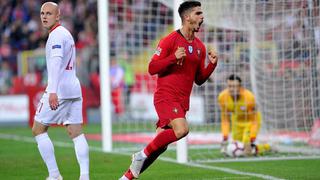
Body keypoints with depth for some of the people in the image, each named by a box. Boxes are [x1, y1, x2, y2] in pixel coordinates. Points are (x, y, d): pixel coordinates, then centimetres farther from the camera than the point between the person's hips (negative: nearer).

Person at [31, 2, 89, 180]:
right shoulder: (66, 34, 20)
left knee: (38, 129, 1)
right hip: (74, 89, 9)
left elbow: (56, 62, -25)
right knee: (76, 133, 3)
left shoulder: (56, 35, -11)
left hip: (59, 90, -9)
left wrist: (53, 91, -36)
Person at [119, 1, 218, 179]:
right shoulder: (170, 40, -6)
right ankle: (143, 154, -11)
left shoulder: (200, 47, 13)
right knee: (182, 130, -29)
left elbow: (199, 79, 18)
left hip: (182, 102, 7)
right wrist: (174, 57, -20)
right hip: (166, 96, -7)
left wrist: (212, 64, 1)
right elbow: (152, 68, -8)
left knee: (160, 144, 3)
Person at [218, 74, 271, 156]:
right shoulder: (222, 97, -23)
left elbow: (254, 121, -26)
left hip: (250, 121, -5)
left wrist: (251, 143, -33)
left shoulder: (249, 97, -35)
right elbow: (225, 120, -11)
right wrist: (224, 140, -18)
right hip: (237, 121, 5)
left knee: (247, 150, -20)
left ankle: (266, 147, 11)